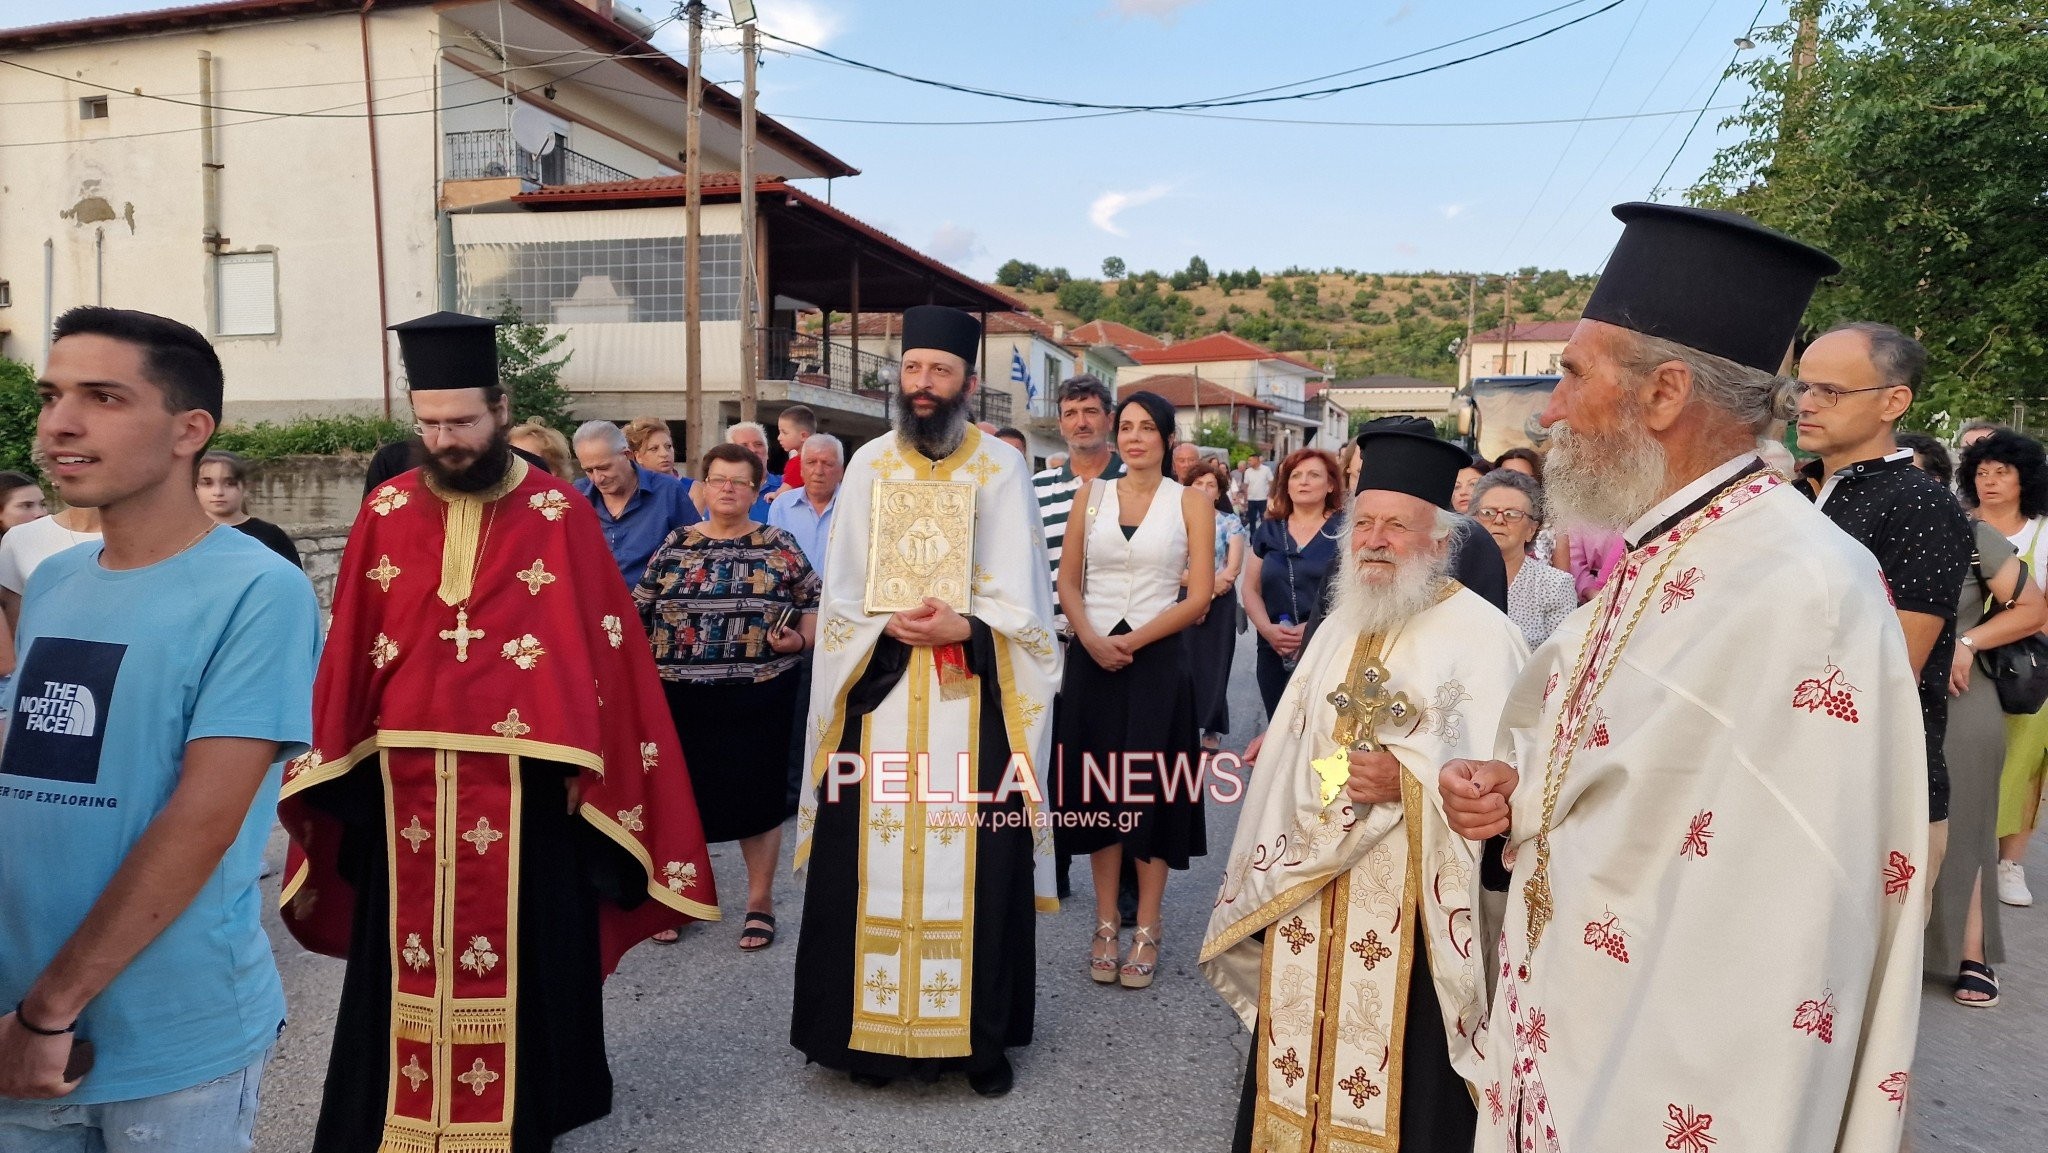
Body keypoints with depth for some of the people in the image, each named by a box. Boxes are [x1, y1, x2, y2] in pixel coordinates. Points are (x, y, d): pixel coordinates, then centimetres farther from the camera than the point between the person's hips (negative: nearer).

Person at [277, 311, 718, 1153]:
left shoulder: (560, 516, -3)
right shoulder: (385, 514, 5)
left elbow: (592, 645, -3)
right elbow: (349, 648, 8)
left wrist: (580, 763, -6)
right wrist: (333, 756, 6)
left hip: (522, 777, -2)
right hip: (407, 777, 3)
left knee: (522, 952, 8)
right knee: (408, 954, 11)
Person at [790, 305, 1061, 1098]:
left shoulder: (1002, 470, 1)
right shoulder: (869, 466, 7)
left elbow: (1019, 603, -2)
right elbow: (841, 594, 5)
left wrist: (961, 628, -20)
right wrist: (893, 625, -13)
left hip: (973, 699, -2)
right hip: (878, 688, 2)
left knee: (975, 863, 2)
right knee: (873, 863, 4)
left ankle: (980, 1034, 14)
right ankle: (874, 1030, 17)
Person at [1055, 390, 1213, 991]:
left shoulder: (1191, 503, 1)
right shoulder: (1092, 495, 8)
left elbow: (1199, 596, -5)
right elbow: (1068, 583, 6)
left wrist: (1133, 641, -14)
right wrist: (1092, 639, -11)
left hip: (1156, 661, -2)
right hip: (1091, 657, 2)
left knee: (1152, 792, 2)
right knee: (1098, 787, 7)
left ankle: (1147, 929, 14)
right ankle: (1106, 923, 19)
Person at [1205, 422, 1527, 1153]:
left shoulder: (1480, 634, -11)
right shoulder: (1339, 627, 12)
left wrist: (1409, 782, -29)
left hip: (1408, 912, -6)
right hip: (1308, 903, 7)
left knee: (1400, 1089, 2)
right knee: (1299, 1067, 16)